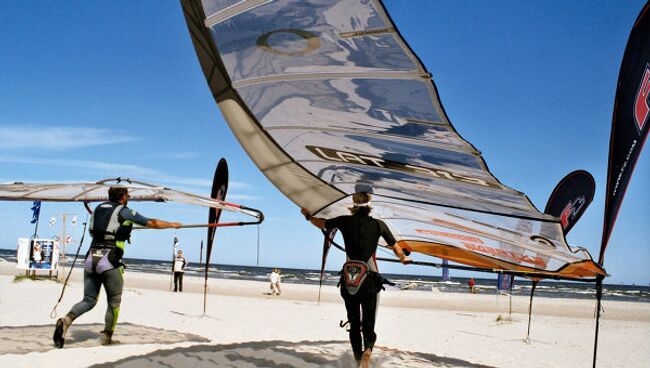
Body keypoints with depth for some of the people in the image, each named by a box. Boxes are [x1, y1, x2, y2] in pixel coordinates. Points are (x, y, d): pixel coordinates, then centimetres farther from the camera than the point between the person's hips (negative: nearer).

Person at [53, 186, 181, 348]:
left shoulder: (98, 208, 17)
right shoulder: (125, 212, 1)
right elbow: (152, 223, 7)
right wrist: (173, 224, 22)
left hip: (91, 258, 5)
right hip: (110, 262, -5)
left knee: (89, 300, 11)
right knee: (114, 302, 10)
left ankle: (66, 319, -14)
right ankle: (107, 338, 12)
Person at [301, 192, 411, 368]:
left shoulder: (345, 221, 2)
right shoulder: (378, 224, 1)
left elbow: (321, 223, 18)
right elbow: (396, 249, 7)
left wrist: (308, 216, 39)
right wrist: (404, 259, 30)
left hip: (348, 280, 1)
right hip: (370, 280, -1)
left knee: (353, 323, 14)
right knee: (368, 324, 6)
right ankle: (368, 348, -22)